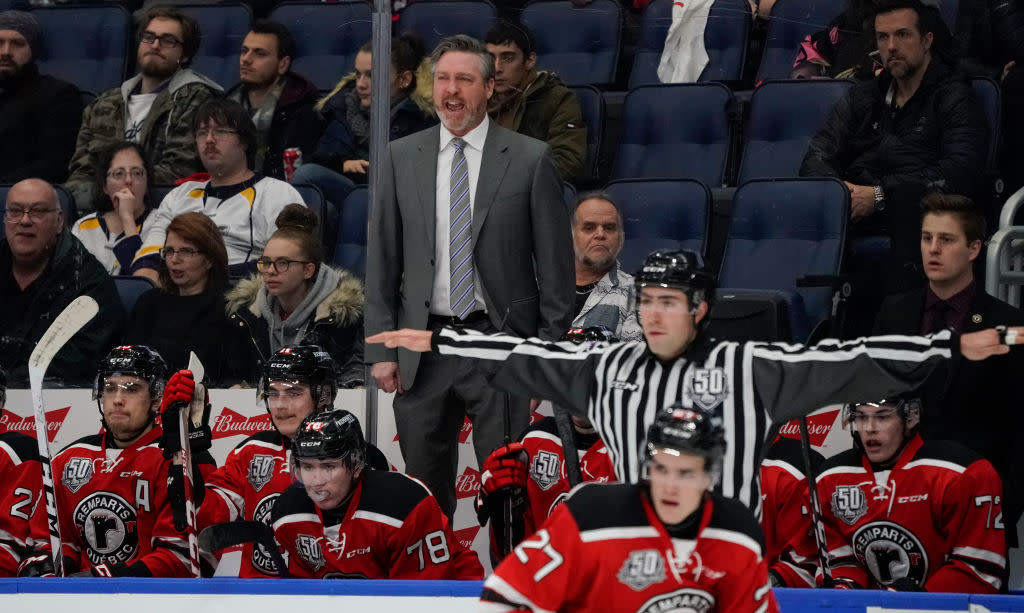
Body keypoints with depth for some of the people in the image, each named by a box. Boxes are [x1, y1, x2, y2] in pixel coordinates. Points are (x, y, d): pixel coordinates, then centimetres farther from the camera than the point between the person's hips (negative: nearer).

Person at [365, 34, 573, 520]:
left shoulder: (530, 159, 0)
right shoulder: (402, 158, 8)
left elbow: (555, 261, 1)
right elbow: (382, 259, 9)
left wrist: (550, 350, -3)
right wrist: (381, 348, 3)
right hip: (423, 348, 3)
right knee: (424, 487, 8)